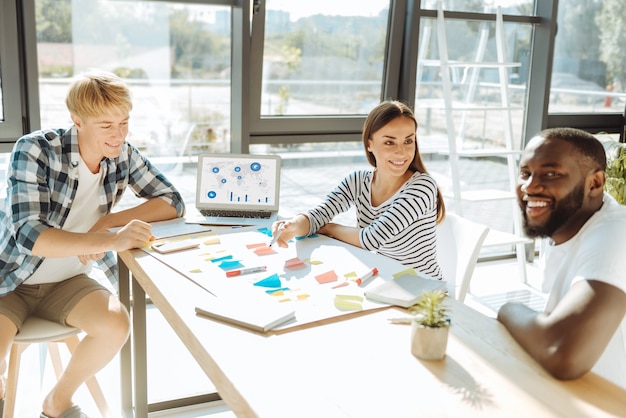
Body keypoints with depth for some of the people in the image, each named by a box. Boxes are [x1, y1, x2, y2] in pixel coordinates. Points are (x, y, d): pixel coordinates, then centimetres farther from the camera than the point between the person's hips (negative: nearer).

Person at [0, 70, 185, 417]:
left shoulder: (123, 155, -8)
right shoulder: (35, 150, -21)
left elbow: (173, 202, -5)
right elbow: (28, 236, -29)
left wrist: (107, 221, -19)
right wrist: (113, 241, -42)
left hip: (66, 281, 4)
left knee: (116, 325, -24)